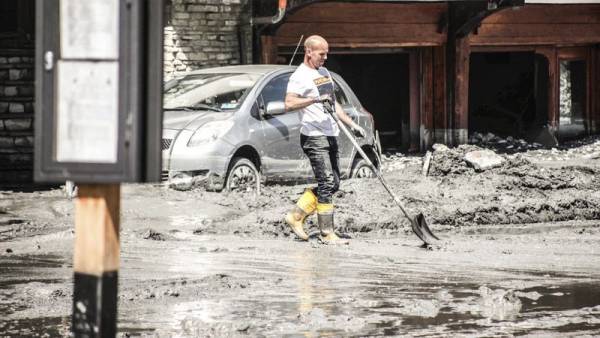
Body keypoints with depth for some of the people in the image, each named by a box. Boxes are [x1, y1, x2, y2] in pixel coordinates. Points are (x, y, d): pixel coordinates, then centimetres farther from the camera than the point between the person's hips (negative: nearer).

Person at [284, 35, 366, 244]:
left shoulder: (324, 73, 20)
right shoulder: (300, 76, -9)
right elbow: (289, 104, -22)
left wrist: (351, 125, 22)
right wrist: (315, 99, -29)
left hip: (330, 135, 9)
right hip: (314, 136, -9)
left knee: (332, 184, 8)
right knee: (327, 184, -11)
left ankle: (296, 216, 17)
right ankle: (327, 233, -8)